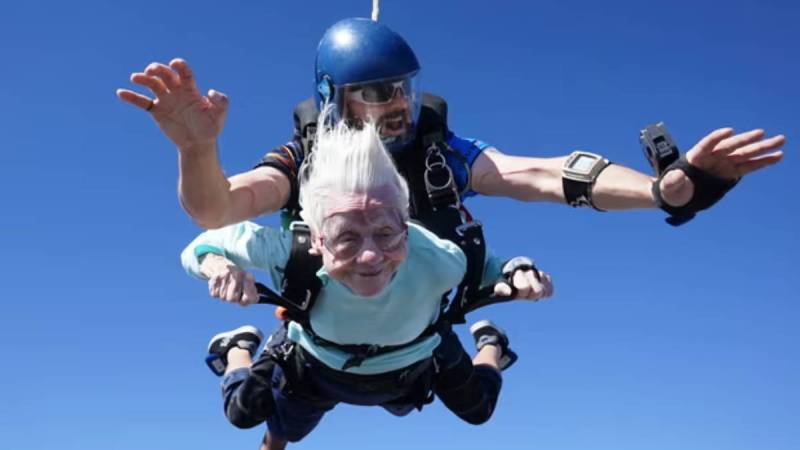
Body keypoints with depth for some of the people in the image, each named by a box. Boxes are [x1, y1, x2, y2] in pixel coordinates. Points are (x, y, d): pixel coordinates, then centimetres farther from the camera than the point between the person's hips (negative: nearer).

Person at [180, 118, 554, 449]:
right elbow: (207, 244, -29)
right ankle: (239, 349, 53)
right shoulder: (292, 252, -45)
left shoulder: (436, 260, -44)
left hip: (412, 368, 1)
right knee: (244, 414, 20)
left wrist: (519, 275, -46)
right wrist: (219, 265, -53)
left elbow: (486, 266, -22)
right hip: (316, 368, -1)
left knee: (478, 411, 26)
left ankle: (489, 344, 60)